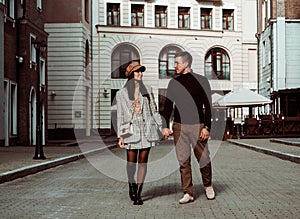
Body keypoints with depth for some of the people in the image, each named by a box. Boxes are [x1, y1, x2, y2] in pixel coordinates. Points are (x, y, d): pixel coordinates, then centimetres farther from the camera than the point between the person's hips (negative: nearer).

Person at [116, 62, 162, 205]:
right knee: (131, 162, -3)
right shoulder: (121, 94, 7)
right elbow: (120, 116, 6)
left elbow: (154, 110, 13)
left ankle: (138, 193, 7)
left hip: (146, 130, 1)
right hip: (131, 130, -1)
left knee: (143, 161, 0)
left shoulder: (147, 90, 12)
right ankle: (132, 186, 24)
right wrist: (120, 136, 1)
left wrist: (160, 127, 5)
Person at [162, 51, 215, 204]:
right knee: (183, 161, 2)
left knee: (203, 159, 0)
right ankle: (188, 193, 8)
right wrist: (165, 126, 6)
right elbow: (168, 106, 15)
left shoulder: (201, 81, 1)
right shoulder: (173, 82, 12)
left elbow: (208, 106, -1)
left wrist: (207, 127, -9)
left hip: (197, 125, -3)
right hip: (179, 126, 3)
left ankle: (208, 185, 25)